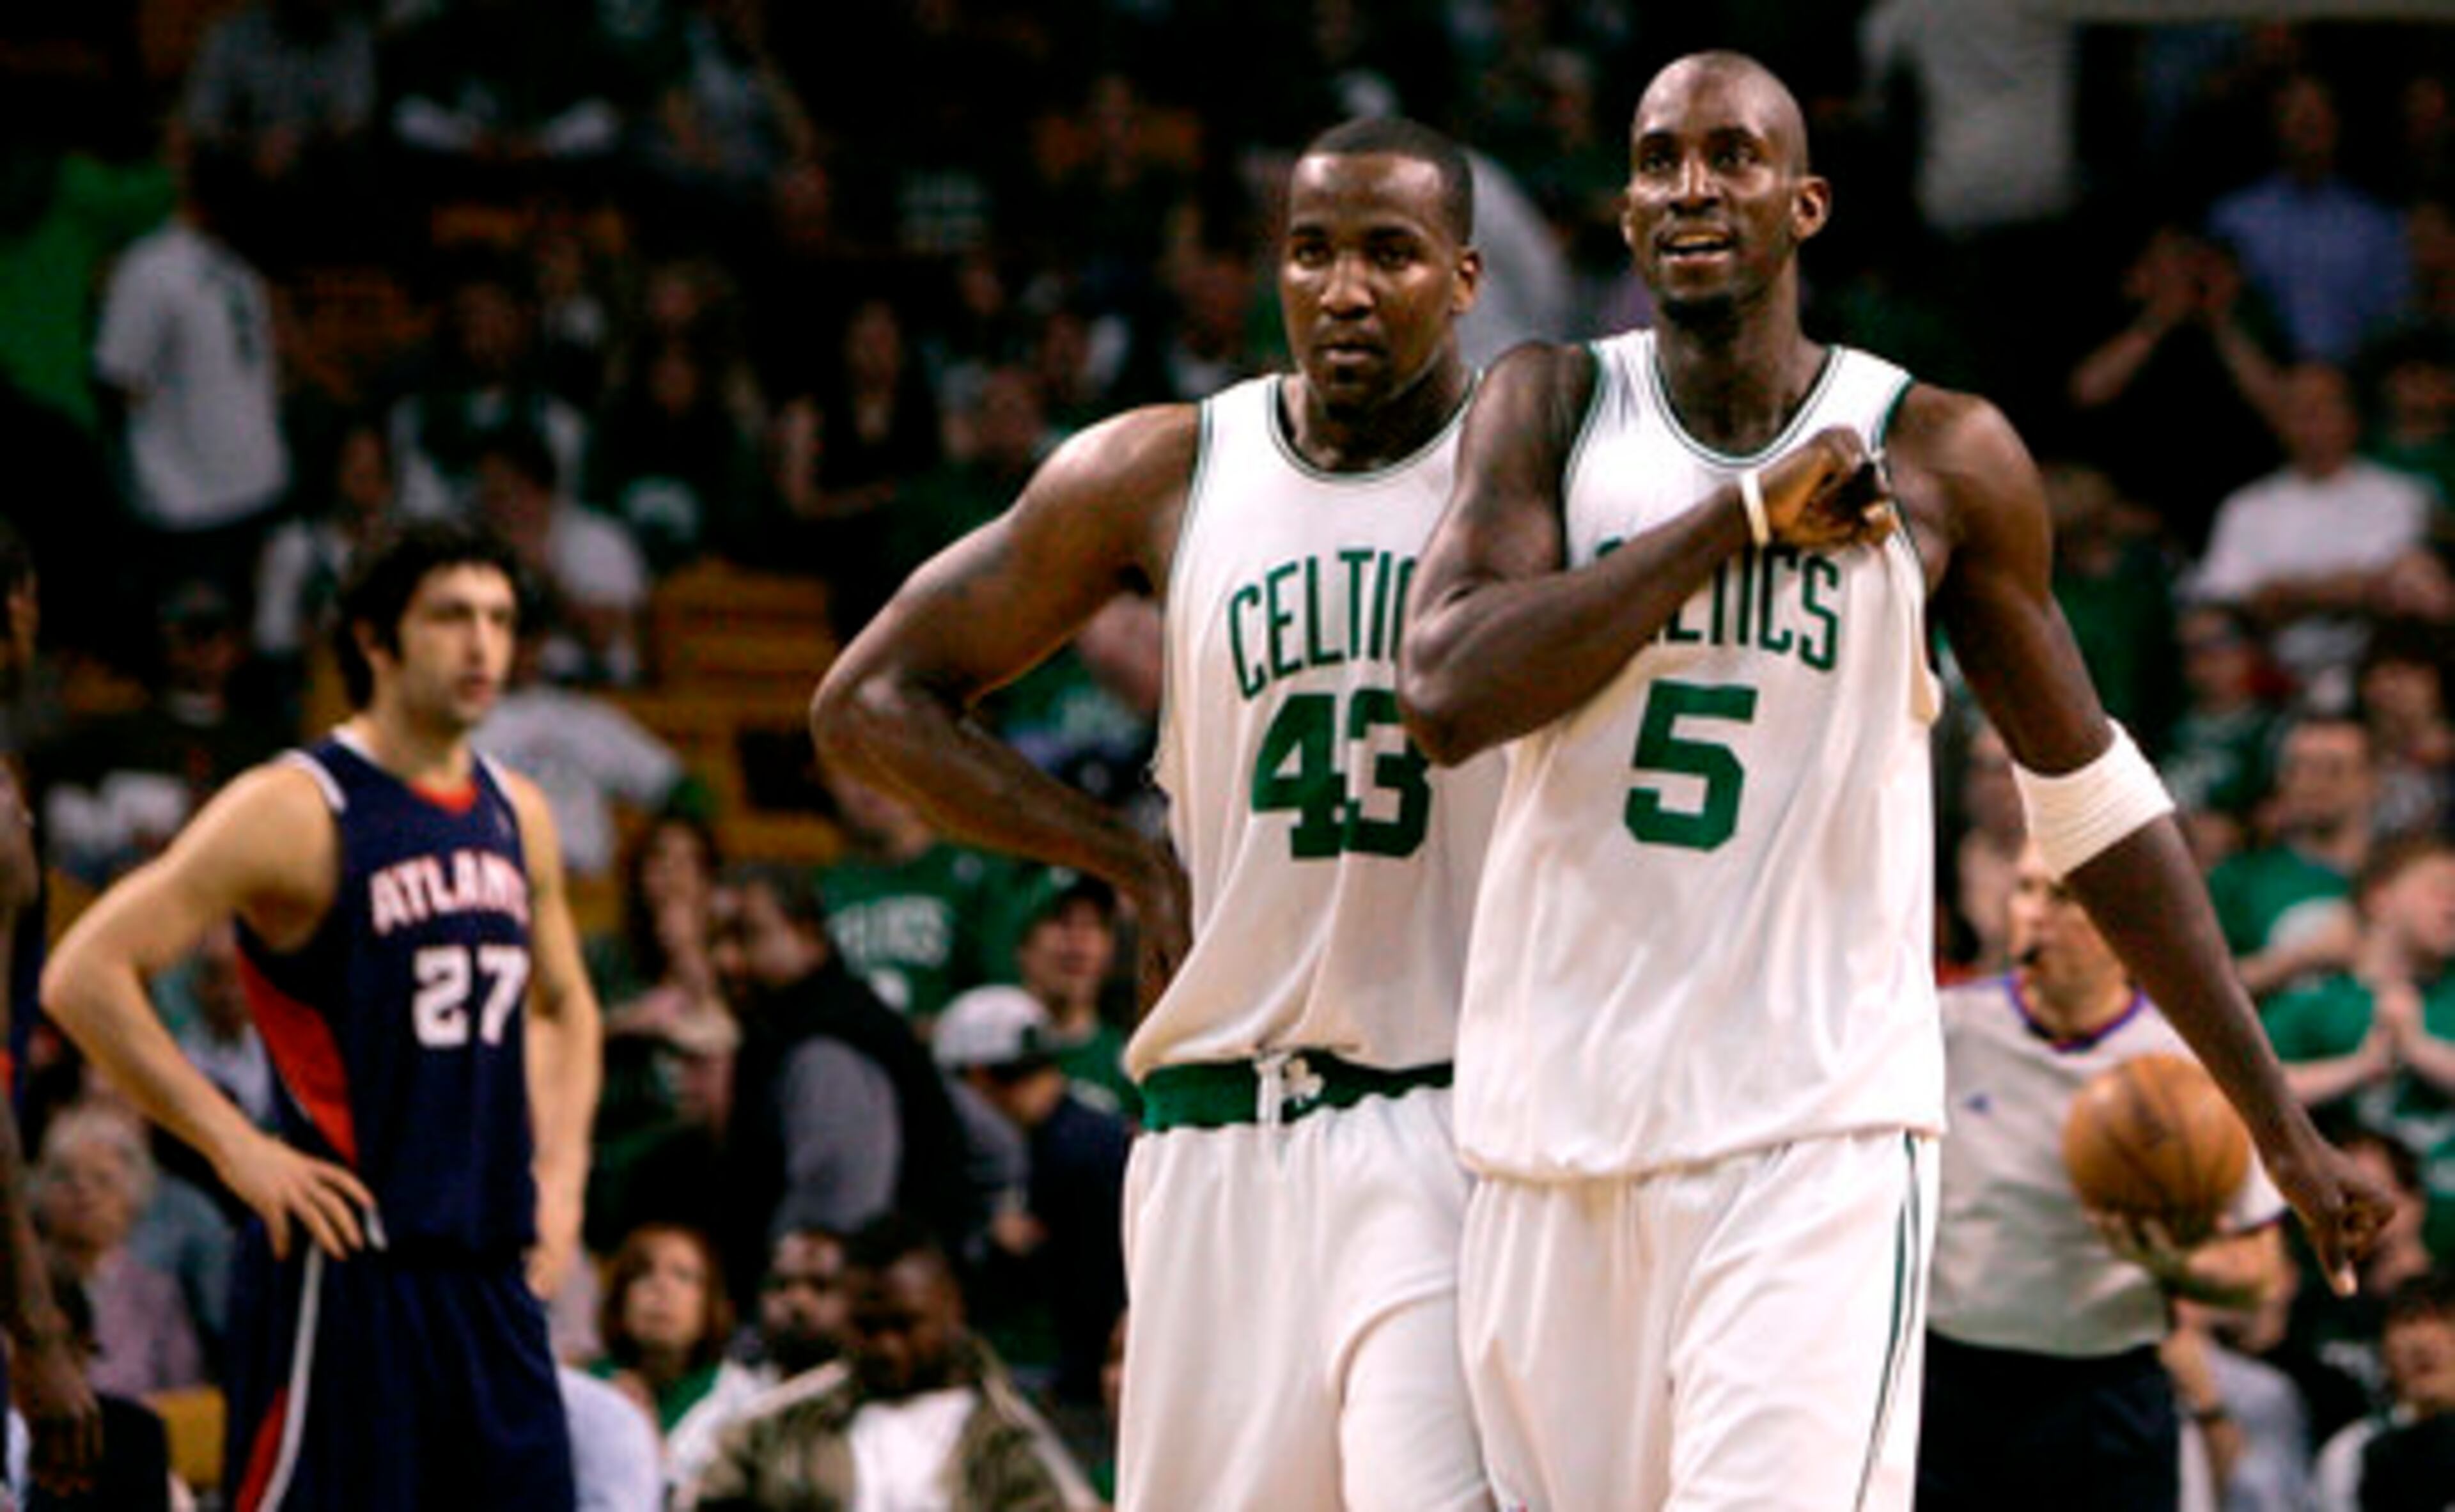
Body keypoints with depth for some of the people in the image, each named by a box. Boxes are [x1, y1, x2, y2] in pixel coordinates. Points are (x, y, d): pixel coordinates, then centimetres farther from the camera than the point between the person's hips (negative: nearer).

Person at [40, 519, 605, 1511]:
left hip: (494, 1273, 7)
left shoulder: (516, 816, 12)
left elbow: (563, 1007, 30)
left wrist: (560, 1171, 14)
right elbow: (85, 976, -15)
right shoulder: (296, 811, -10)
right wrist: (236, 1148, -16)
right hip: (349, 1264, -7)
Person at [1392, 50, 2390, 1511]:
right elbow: (1446, 694, -12)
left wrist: (2281, 1124, 13)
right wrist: (1746, 518, -13)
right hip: (1556, 1139, 3)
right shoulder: (1550, 408, 5)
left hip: (1818, 1133, -2)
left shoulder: (1943, 458, 3)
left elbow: (2092, 799, 12)